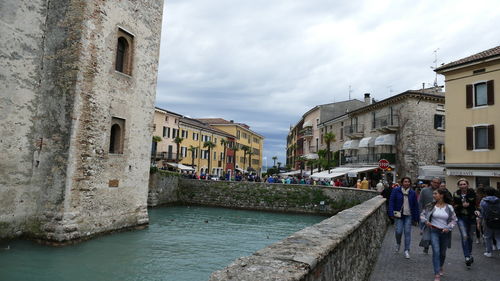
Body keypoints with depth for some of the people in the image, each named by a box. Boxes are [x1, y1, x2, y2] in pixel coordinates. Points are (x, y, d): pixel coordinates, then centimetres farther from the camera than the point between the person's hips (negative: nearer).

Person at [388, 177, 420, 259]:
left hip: (408, 216, 2)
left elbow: (415, 206, 7)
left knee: (407, 232, 1)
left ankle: (406, 250, 12)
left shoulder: (412, 193, 3)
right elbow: (391, 202, -4)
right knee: (398, 231, -5)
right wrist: (392, 213, -13)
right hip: (398, 215, -2)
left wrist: (416, 218, 5)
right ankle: (398, 243, 26)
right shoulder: (396, 191, -4)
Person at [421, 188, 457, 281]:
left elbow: (454, 220, 3)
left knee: (443, 252, 17)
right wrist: (426, 221, -12)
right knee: (436, 252, -11)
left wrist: (449, 227, -10)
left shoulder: (449, 207, -3)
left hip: (445, 232, 1)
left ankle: (440, 267, 46)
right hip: (434, 231, -1)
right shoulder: (431, 206, -3)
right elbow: (422, 214, 5)